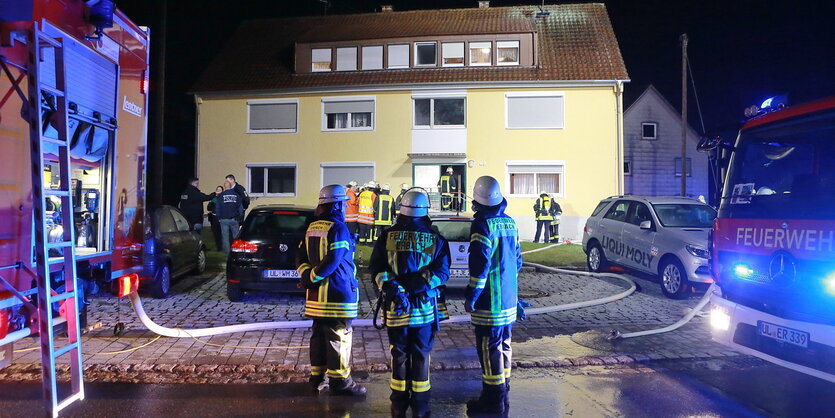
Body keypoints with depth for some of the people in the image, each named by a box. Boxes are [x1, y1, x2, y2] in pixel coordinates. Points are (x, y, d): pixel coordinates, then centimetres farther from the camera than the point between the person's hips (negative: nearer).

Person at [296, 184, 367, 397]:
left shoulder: (312, 227, 13)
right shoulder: (338, 228, -14)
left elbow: (301, 257, 12)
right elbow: (333, 260, -22)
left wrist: (307, 275, -2)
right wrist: (312, 278, -12)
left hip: (316, 294, 9)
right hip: (337, 293, -9)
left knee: (319, 335, 16)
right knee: (338, 337, -1)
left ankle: (318, 376, 26)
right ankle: (340, 381, 6)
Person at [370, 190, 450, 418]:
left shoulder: (388, 236, -1)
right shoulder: (436, 238, -3)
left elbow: (376, 268, -7)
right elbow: (442, 271, -10)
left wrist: (391, 287, -12)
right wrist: (419, 283, -12)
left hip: (395, 308, 1)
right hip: (425, 308, -1)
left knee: (399, 355, 13)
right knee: (421, 356, 10)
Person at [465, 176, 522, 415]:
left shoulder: (482, 225, -16)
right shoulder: (510, 223, 8)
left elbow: (480, 265, -20)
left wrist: (470, 297, -13)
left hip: (489, 300, -8)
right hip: (509, 298, 8)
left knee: (489, 348, -1)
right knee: (503, 345, 16)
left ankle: (493, 401, 6)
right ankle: (502, 394, 27)